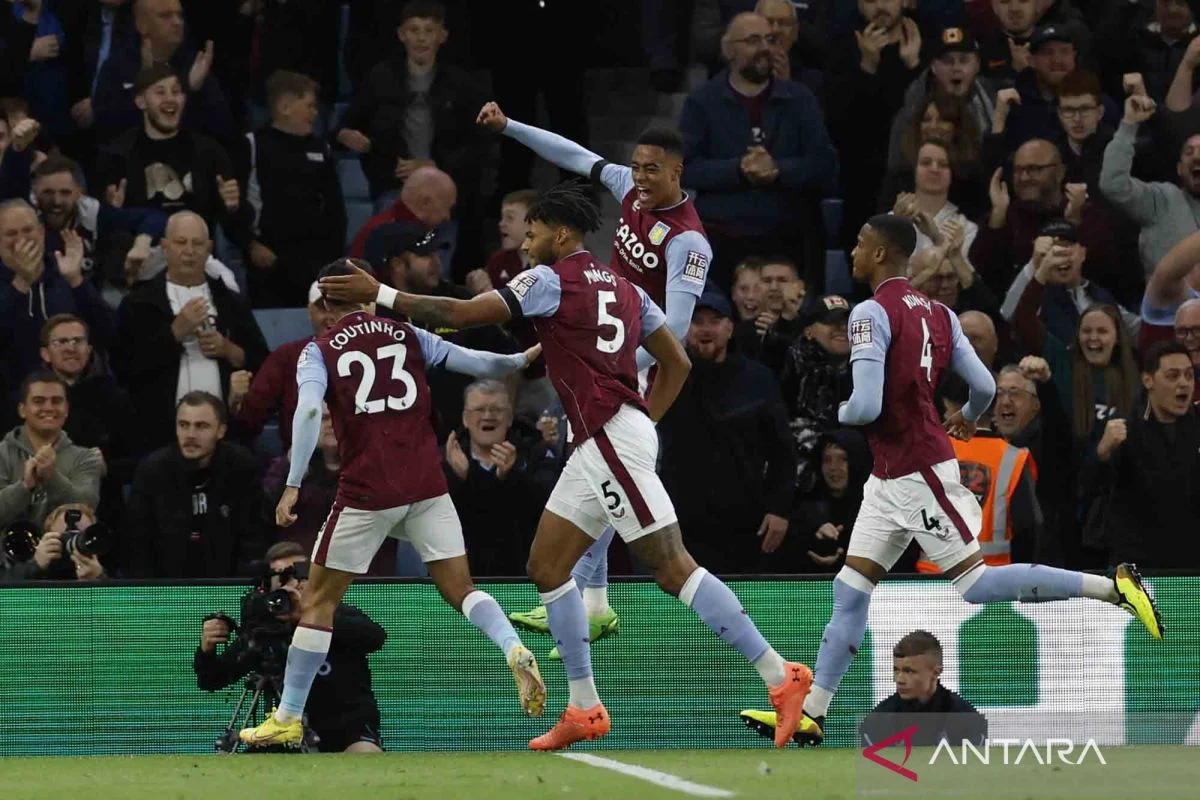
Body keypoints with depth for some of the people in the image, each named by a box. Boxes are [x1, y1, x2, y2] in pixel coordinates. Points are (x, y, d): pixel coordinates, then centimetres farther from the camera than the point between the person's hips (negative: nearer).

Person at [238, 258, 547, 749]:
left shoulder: (319, 352, 3)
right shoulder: (408, 336, 10)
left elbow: (308, 411, -13)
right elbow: (474, 362, 10)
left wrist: (293, 484, -16)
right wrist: (523, 359, 29)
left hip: (366, 491, -2)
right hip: (426, 485, 2)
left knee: (318, 601, 9)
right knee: (460, 589, 9)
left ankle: (288, 718, 10)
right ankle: (516, 652, -19)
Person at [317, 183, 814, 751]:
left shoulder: (551, 280, -4)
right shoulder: (623, 288, 19)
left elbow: (464, 314, -7)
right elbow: (677, 363, 19)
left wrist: (380, 294, -1)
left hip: (611, 439, -9)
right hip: (598, 448, 9)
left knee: (672, 567, -12)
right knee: (546, 565, 12)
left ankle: (781, 677, -15)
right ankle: (584, 709, 13)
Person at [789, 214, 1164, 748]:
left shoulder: (872, 313, -16)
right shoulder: (937, 313, 9)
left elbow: (866, 406, -24)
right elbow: (984, 386, 8)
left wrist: (837, 415, -2)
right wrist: (968, 418, 31)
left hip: (918, 473, -9)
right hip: (890, 478, 9)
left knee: (975, 584, -7)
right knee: (849, 592, 8)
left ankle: (1114, 587, -7)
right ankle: (812, 713, 9)